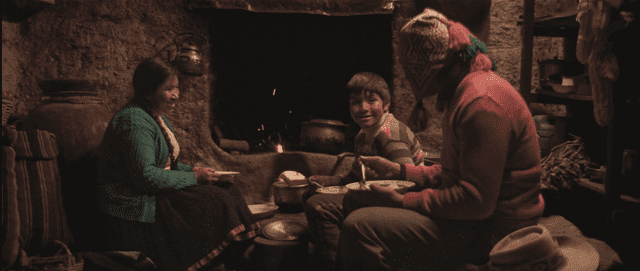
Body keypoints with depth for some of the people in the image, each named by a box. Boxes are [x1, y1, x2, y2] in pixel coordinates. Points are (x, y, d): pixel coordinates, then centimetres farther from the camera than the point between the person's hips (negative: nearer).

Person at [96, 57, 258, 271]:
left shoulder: (158, 117, 14)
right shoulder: (134, 121, -19)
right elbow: (145, 176, -26)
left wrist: (192, 170, 2)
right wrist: (193, 178, -18)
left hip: (154, 194, 10)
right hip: (136, 205, -10)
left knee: (224, 188, -5)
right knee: (215, 203, -22)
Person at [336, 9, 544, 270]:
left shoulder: (481, 102, -22)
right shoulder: (464, 92, 13)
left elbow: (477, 201, -26)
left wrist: (402, 202, -20)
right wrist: (399, 171, 15)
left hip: (491, 231, -11)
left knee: (358, 227, -23)